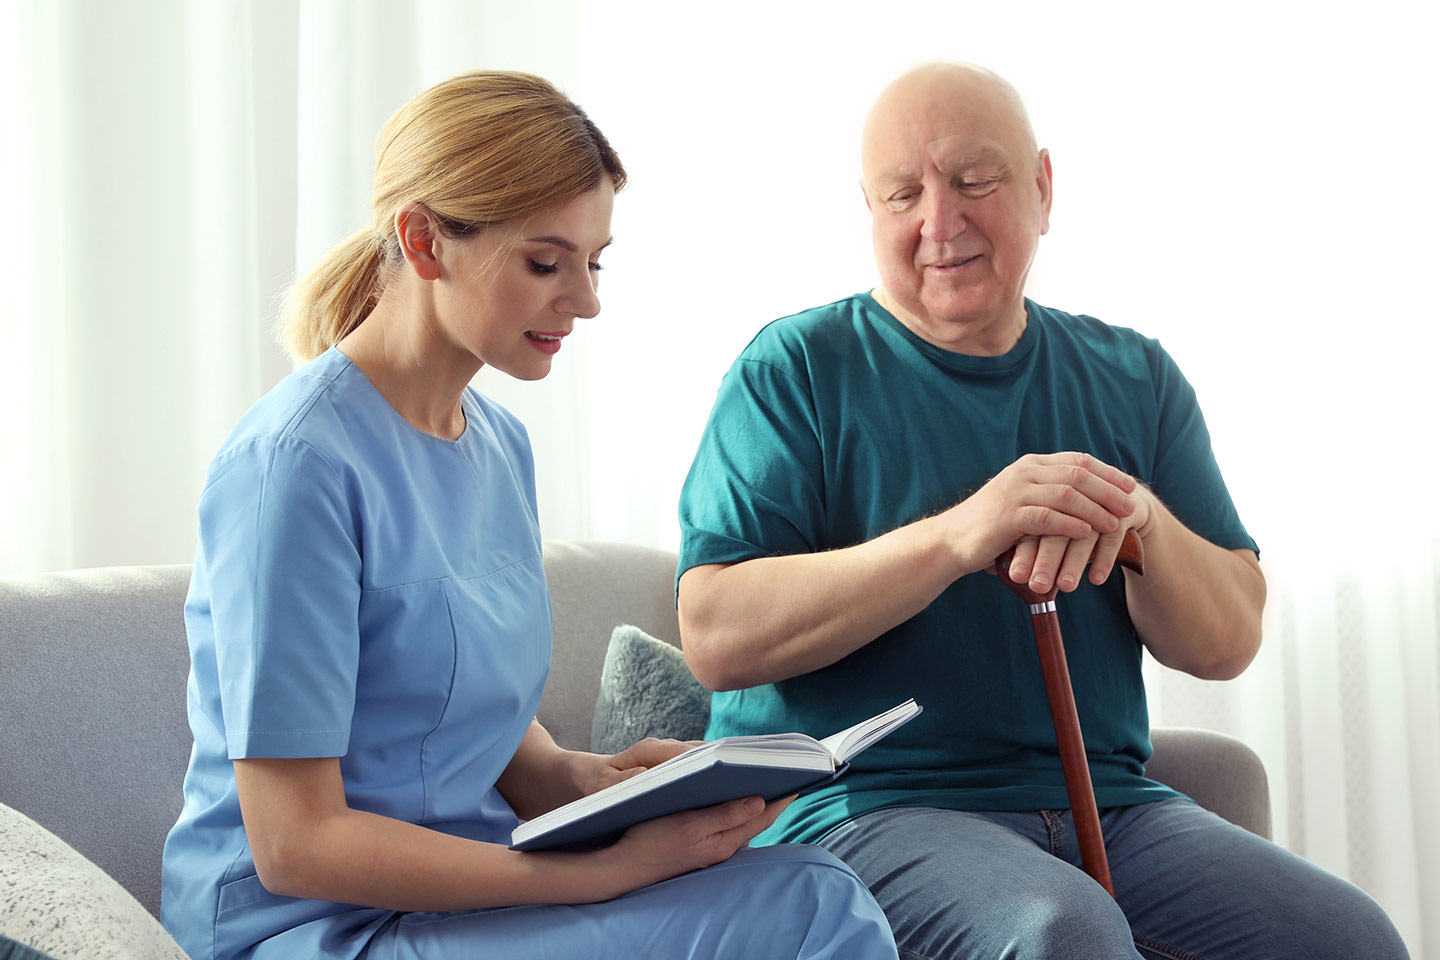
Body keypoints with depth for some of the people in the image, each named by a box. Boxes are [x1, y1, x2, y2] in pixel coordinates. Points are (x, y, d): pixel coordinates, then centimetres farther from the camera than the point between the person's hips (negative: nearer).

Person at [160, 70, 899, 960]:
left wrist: (581, 777, -4)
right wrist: (601, 871, -22)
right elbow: (294, 843, -18)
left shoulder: (501, 442, 11)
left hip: (467, 881, 8)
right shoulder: (294, 462, -16)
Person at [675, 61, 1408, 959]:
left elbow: (1228, 644, 8)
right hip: (861, 805, -4)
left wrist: (1139, 519, -15)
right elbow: (715, 638, -13)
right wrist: (955, 538, -23)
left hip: (1106, 806, 4)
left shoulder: (1135, 378, 13)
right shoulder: (797, 369, -1)